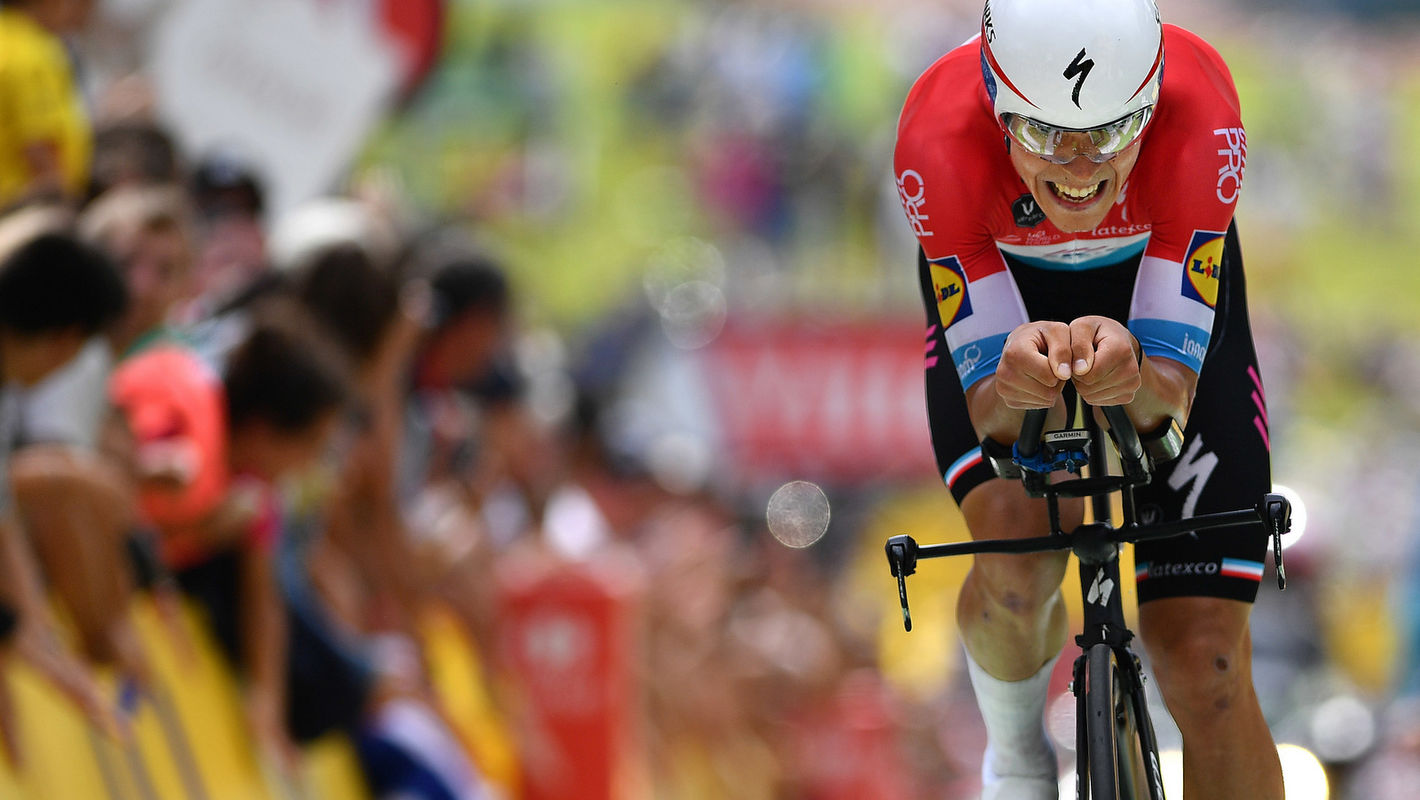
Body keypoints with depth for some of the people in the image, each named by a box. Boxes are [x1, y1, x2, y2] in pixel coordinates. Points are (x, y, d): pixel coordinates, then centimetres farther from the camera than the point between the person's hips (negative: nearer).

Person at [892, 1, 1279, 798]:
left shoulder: (1200, 111, -39)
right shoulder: (939, 137, -38)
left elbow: (1172, 394, -36)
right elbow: (987, 410, -33)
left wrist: (1136, 375, -60)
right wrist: (1010, 388, -57)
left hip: (1163, 281, 0)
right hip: (1000, 288, 0)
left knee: (1205, 663, -10)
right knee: (1019, 561, -27)